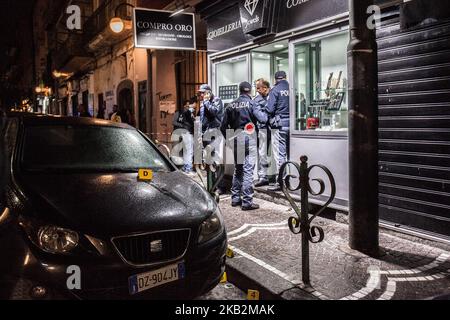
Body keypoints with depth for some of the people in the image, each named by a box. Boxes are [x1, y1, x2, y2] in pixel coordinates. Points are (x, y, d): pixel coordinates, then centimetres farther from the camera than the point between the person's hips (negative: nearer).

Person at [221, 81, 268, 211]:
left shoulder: (231, 105, 9)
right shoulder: (251, 103, -5)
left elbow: (223, 126, 9)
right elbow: (263, 118, -13)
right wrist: (265, 113, 9)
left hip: (236, 138, 5)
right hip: (248, 137, -5)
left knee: (238, 169, 17)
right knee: (248, 170, -3)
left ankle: (235, 198, 23)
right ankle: (247, 201, -2)